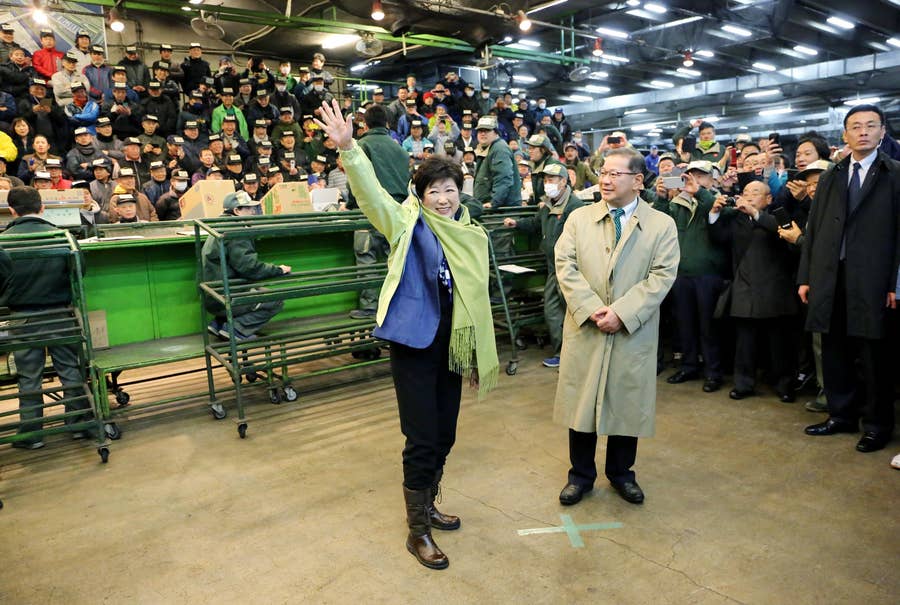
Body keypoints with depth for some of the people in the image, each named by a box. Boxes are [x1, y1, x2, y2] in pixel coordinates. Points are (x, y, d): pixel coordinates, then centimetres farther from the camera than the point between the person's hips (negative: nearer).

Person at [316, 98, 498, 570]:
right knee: (422, 438, -1)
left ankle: (427, 507, 38)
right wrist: (348, 148, -38)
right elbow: (371, 193, -21)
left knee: (444, 435, 16)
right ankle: (417, 530, 18)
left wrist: (481, 353, 15)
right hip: (413, 343, -5)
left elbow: (478, 297, 13)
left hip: (453, 345, 5)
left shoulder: (474, 236, 8)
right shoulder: (407, 224, -4)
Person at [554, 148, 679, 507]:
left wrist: (622, 313, -18)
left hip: (634, 334, -1)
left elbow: (662, 276, -7)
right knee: (581, 403, 9)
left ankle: (621, 473, 31)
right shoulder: (579, 218, 6)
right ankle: (581, 475, 26)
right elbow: (566, 266, -3)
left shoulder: (662, 225, 2)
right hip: (584, 329, 1)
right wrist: (591, 309, -16)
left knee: (627, 405, 10)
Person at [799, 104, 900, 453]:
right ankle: (842, 415, 26)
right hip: (830, 279, 4)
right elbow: (813, 229, 10)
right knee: (835, 352, 11)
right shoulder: (829, 177, 13)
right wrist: (805, 277, 6)